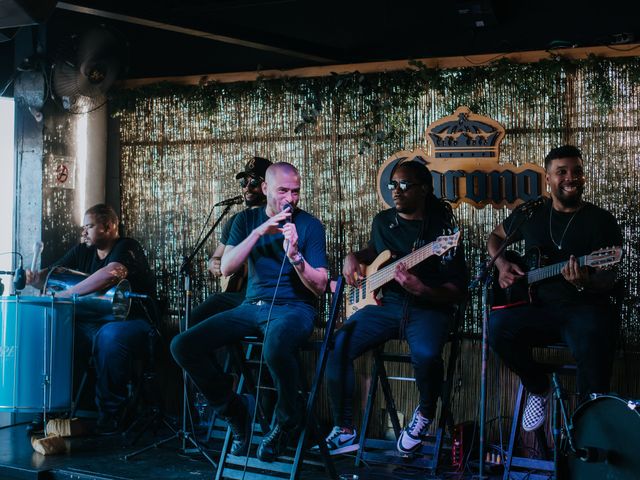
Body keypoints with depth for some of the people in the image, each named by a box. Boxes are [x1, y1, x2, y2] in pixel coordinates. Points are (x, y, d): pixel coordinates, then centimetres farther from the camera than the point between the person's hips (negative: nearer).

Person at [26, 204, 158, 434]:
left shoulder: (127, 248, -10)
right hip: (92, 321, 6)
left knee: (110, 336, -37)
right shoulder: (82, 251, 13)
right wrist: (37, 278, -15)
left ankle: (111, 415, -20)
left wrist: (66, 294, -32)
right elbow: (52, 274, 10)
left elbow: (111, 273, -32)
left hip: (131, 322, -6)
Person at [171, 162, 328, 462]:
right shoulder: (247, 220, 9)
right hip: (252, 305, 4)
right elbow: (226, 268, -5)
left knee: (275, 348, -40)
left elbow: (319, 287, -6)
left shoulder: (310, 225, -1)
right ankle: (236, 410, 5)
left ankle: (286, 423, -10)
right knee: (183, 346, -14)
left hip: (293, 307, -4)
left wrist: (295, 255, -23)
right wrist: (260, 232, -15)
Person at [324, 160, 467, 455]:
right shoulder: (383, 221, 12)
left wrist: (421, 290, -26)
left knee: (426, 354, -37)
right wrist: (353, 258, 12)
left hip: (428, 308, -4)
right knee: (337, 347, -20)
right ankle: (344, 430, -6)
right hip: (384, 304, 5)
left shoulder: (441, 229, -5)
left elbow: (457, 292, -8)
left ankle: (425, 414, -3)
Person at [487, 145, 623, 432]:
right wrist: (502, 264, 6)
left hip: (583, 308, -3)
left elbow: (608, 280, -5)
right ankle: (538, 388, 1)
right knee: (498, 327, -28)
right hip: (536, 307, 3)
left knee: (592, 346, -35)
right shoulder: (531, 214, 11)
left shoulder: (602, 221, 1)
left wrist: (585, 283, -28)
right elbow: (495, 237, 27)